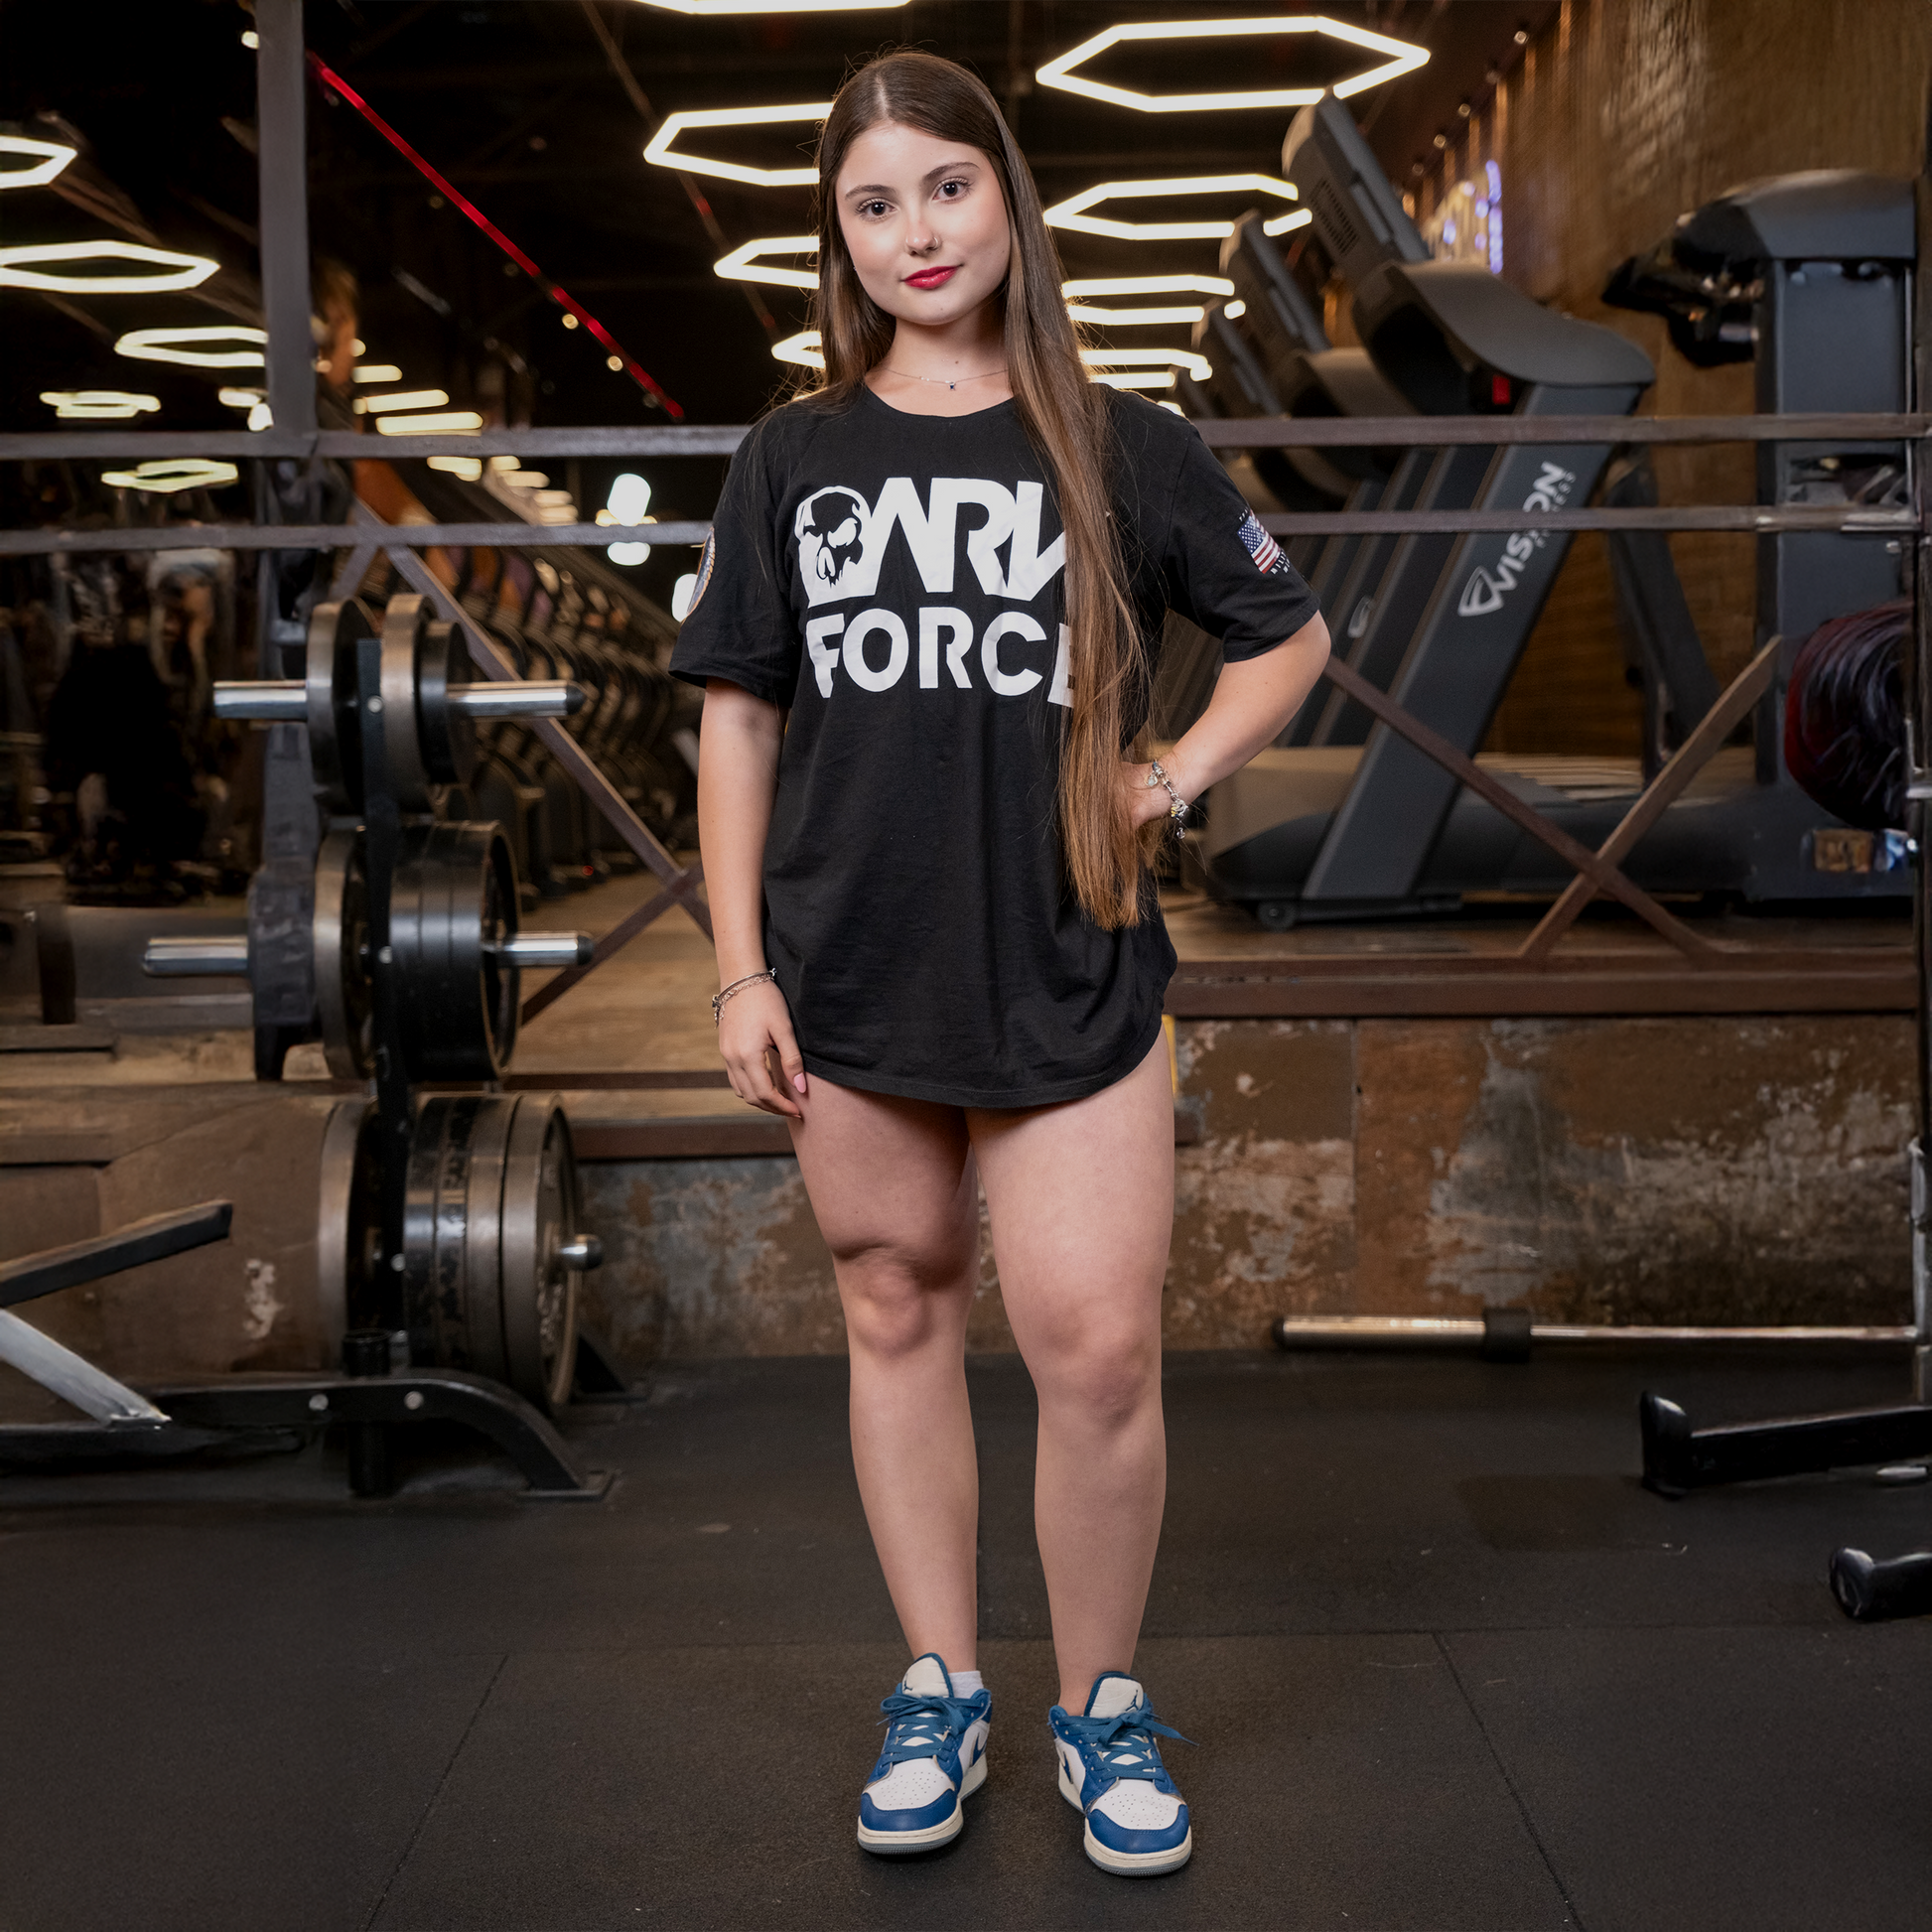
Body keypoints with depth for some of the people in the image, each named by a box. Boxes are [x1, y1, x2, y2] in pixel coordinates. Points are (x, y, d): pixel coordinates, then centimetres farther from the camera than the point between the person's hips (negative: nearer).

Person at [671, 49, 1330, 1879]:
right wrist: (739, 970, 1)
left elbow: (1288, 637, 13)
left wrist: (1169, 779, -2)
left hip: (1069, 974, -1)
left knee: (1099, 1351, -5)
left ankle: (1100, 1701, 19)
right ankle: (938, 1690, 27)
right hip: (850, 974, 2)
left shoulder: (1124, 446, 2)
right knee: (897, 1315, 11)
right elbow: (738, 717, 6)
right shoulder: (791, 459, 5)